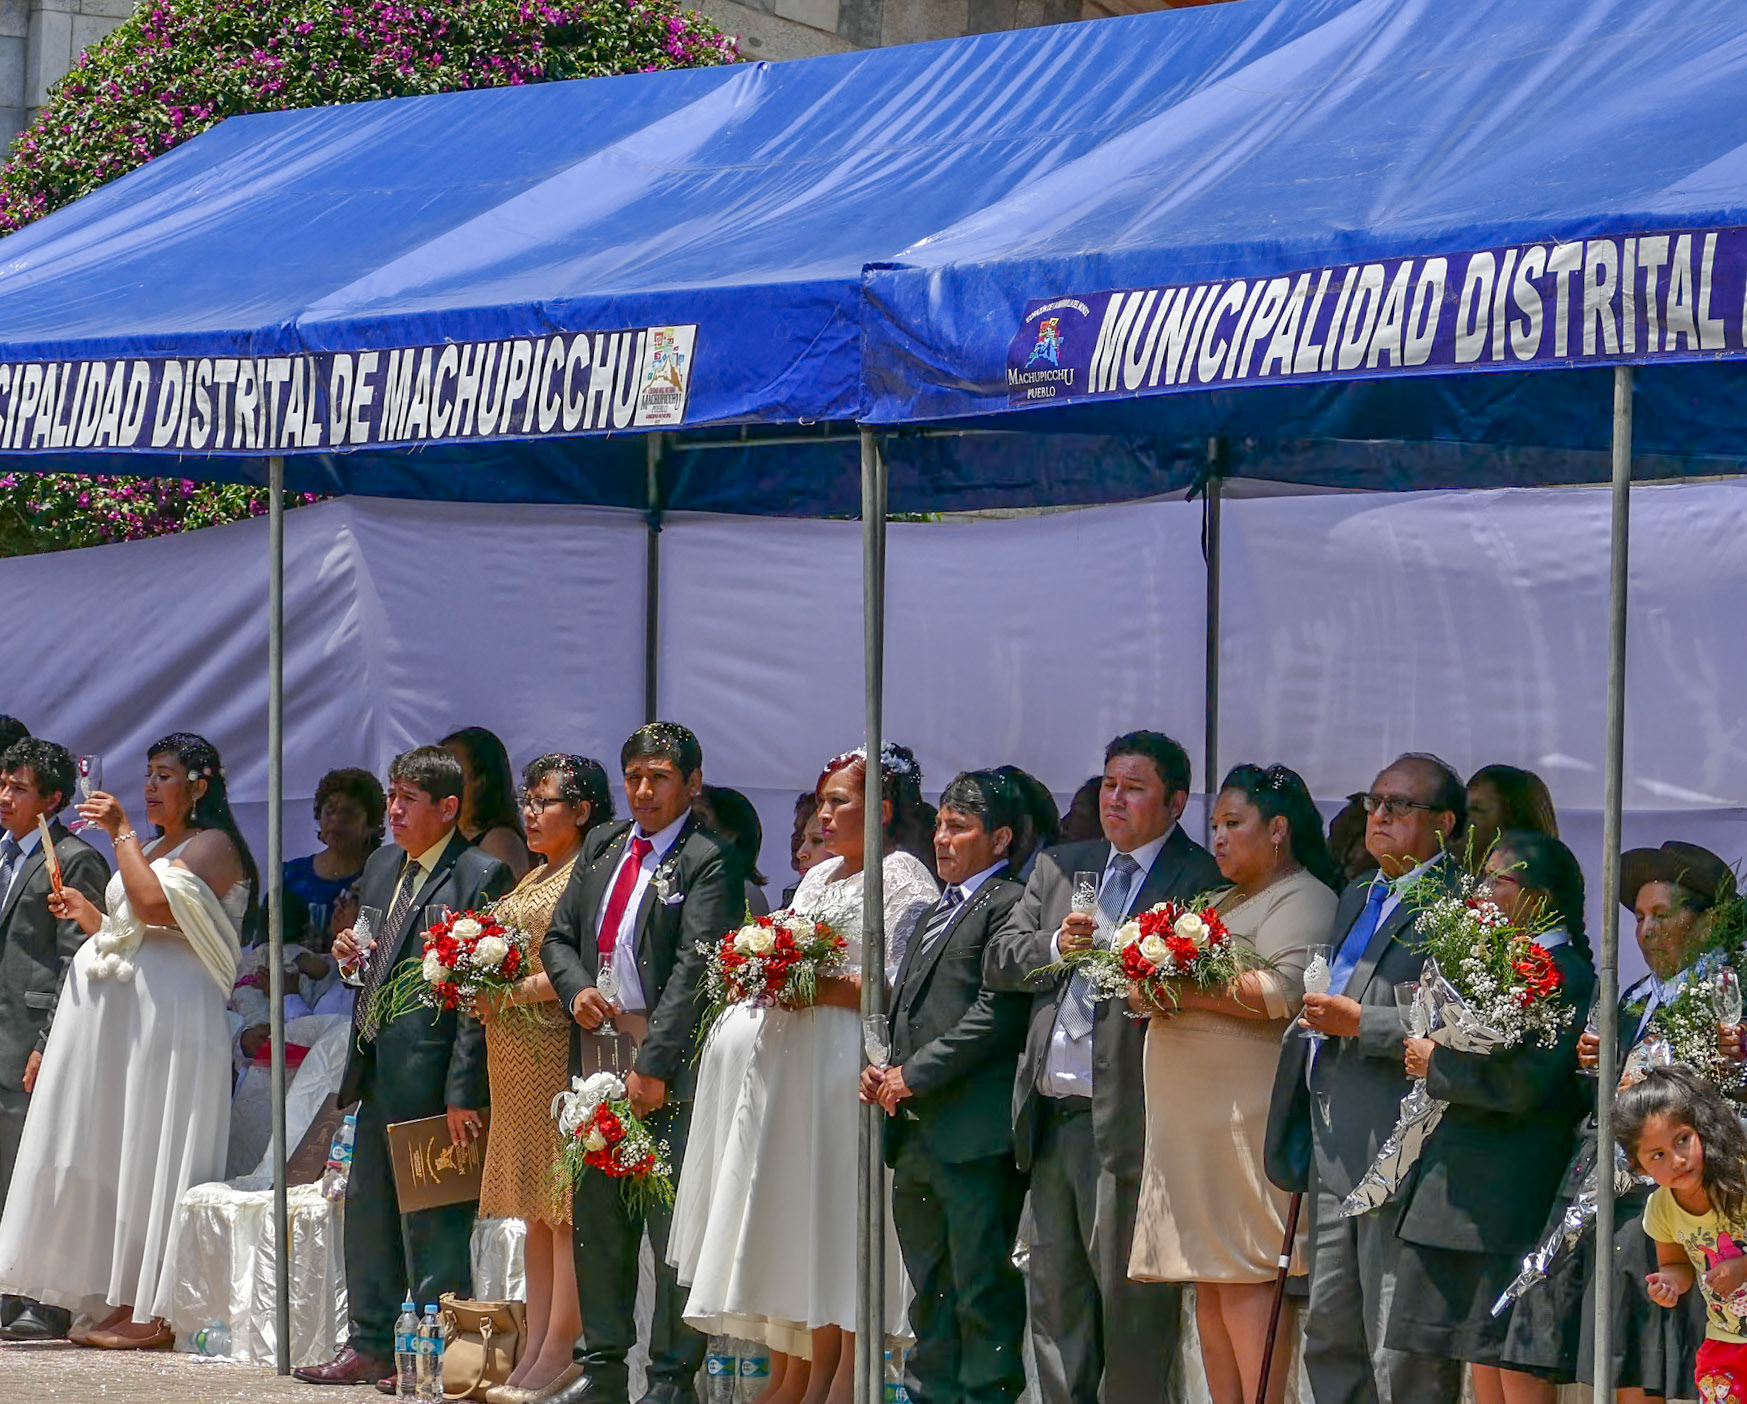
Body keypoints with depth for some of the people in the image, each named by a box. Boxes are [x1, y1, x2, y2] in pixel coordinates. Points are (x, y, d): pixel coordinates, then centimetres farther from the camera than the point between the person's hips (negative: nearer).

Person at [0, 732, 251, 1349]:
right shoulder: (148, 851, 22)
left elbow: (156, 906, -21)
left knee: (150, 1155, -9)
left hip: (170, 1015, -9)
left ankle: (157, 1314, -8)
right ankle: (125, 1305, 7)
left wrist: (122, 834, -13)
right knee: (107, 1158, 5)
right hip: (116, 1018, 9)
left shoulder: (213, 846, -6)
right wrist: (86, 914, 12)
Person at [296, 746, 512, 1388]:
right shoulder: (382, 866, 15)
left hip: (432, 1070, -9)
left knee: (434, 1220, -3)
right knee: (367, 1208, 14)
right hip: (378, 1070, 9)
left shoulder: (480, 876, -11)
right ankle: (371, 1347, 23)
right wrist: (348, 951, 2)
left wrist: (464, 1094, -19)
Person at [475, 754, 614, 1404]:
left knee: (566, 1203, -8)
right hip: (515, 1058, 10)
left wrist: (512, 991, -17)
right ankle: (534, 1350, 8)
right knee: (536, 1204, 8)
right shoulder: (533, 878, 21)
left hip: (560, 1053, -10)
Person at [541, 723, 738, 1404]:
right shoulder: (602, 847, 15)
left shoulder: (707, 862, -7)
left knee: (673, 1225, -5)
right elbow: (558, 937, 19)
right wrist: (576, 989, -4)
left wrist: (653, 1065, -18)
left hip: (670, 1070, -7)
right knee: (598, 1217, 11)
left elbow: (695, 969, -14)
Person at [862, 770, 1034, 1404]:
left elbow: (996, 1014, -16)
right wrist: (886, 1070, 8)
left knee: (982, 1286, -6)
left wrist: (915, 1074, -13)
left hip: (974, 1136, -9)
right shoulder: (937, 911, 22)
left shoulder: (1010, 906, -7)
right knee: (930, 1284, 15)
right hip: (917, 1132, 9)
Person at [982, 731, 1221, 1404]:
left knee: (1131, 1302, -4)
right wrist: (1056, 945, -6)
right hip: (1051, 1118, 7)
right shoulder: (1061, 867, 17)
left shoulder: (1202, 879, -4)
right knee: (1055, 1298, 13)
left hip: (1126, 1120, -7)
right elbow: (997, 962, 12)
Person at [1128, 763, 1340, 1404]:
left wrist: (1187, 991, -18)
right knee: (1210, 1282, 6)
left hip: (1249, 1111, -9)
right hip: (1194, 1114, 9)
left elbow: (1283, 991, -19)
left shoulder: (1302, 900, -5)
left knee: (1244, 1276, -12)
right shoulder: (1223, 901, 25)